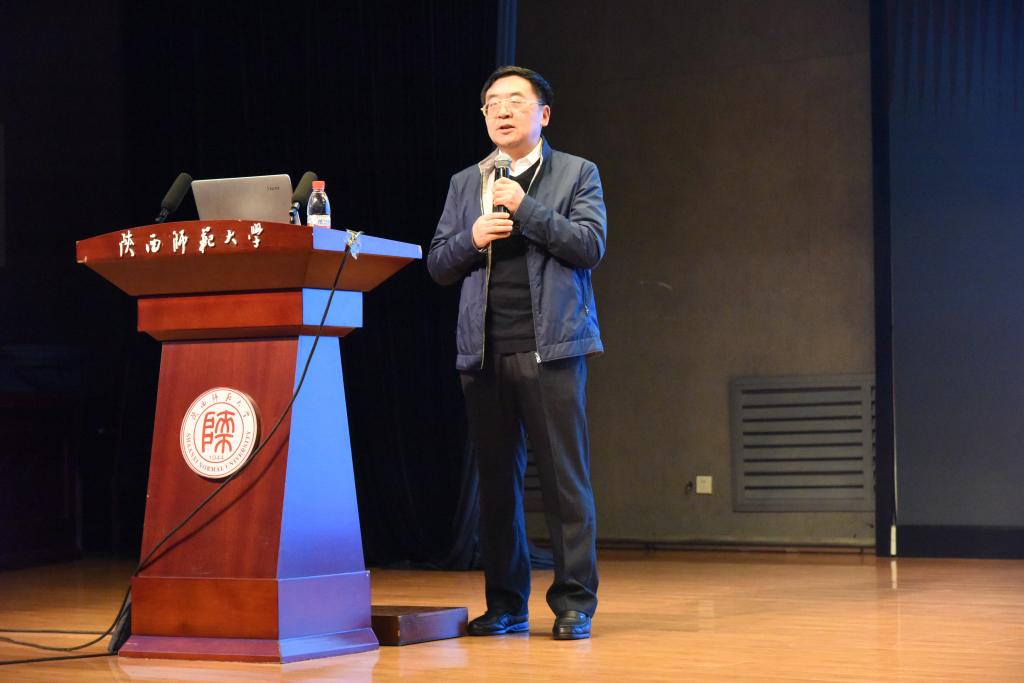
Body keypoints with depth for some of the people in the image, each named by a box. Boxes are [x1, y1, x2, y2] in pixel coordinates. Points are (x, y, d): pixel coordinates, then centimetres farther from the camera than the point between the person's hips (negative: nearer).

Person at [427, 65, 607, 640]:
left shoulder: (577, 174, 8)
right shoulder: (465, 184, 18)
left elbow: (591, 246, -6)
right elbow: (438, 265, 15)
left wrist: (525, 209, -12)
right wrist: (472, 238, -5)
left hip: (551, 348, -4)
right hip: (484, 352, 4)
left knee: (565, 479, -4)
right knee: (497, 480, 6)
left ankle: (575, 603, 1)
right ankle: (506, 604, 12)